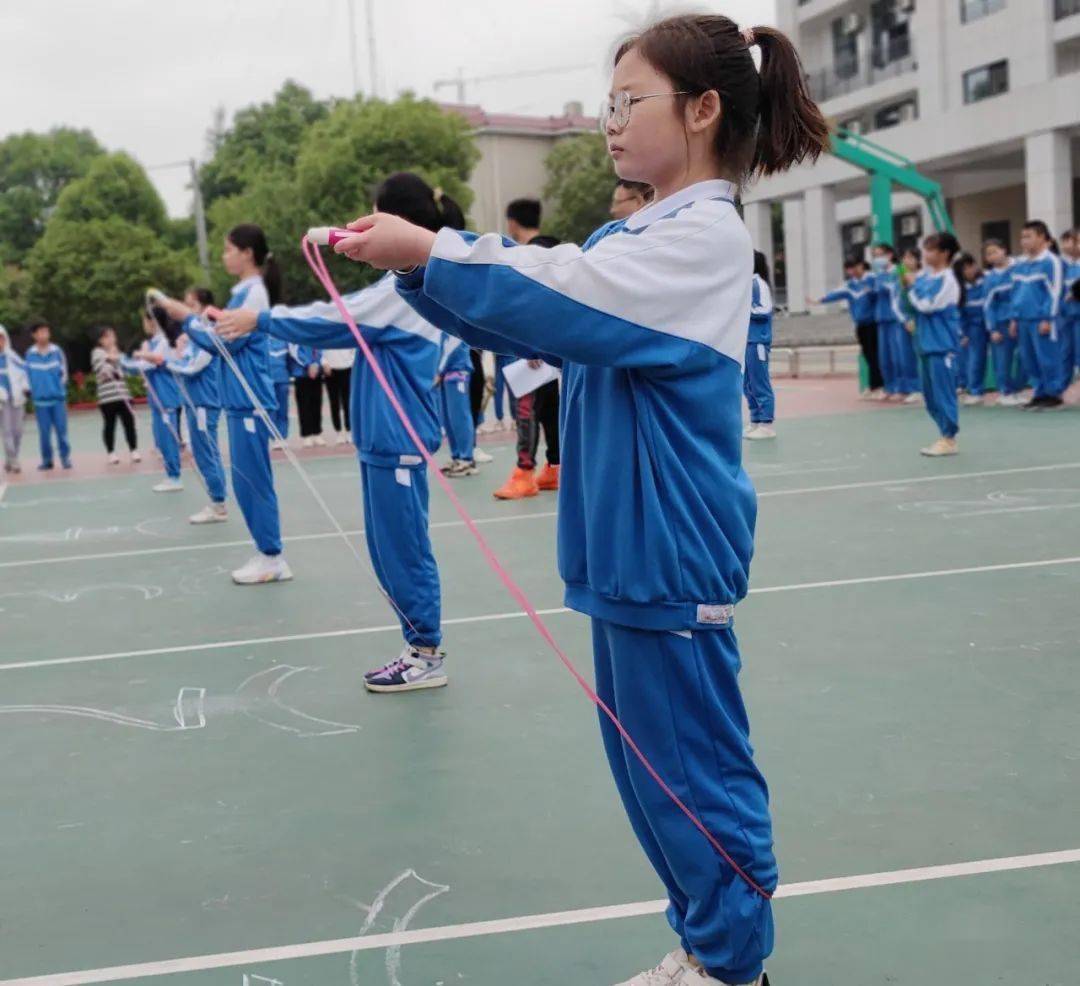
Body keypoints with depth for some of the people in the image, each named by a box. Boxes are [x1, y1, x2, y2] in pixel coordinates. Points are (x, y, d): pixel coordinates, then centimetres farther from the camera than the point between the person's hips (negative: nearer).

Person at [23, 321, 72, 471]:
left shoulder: (57, 351, -1)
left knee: (61, 429, 0)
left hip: (58, 397, 0)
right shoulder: (30, 354, -1)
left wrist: (60, 387, 2)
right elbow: (27, 373, 7)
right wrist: (32, 390, 2)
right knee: (44, 431, 3)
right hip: (40, 399, 0)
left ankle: (65, 457, 9)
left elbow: (63, 372, 6)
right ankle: (46, 460, 13)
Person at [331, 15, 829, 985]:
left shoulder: (705, 236, -14)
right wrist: (419, 263, 0)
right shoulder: (636, 236, 13)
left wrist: (426, 250, -18)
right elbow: (529, 310, 11)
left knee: (692, 765, 3)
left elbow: (556, 296, -25)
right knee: (651, 761, 17)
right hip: (627, 543, 9)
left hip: (670, 547, -9)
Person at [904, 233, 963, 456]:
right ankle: (945, 436, 21)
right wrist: (909, 282, 2)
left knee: (943, 393, -4)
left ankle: (949, 439, 3)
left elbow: (927, 305, -17)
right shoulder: (924, 275, 10)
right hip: (927, 343, 8)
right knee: (931, 394, 12)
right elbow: (914, 302, 17)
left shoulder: (948, 279, -11)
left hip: (942, 345, -8)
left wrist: (912, 286, -5)